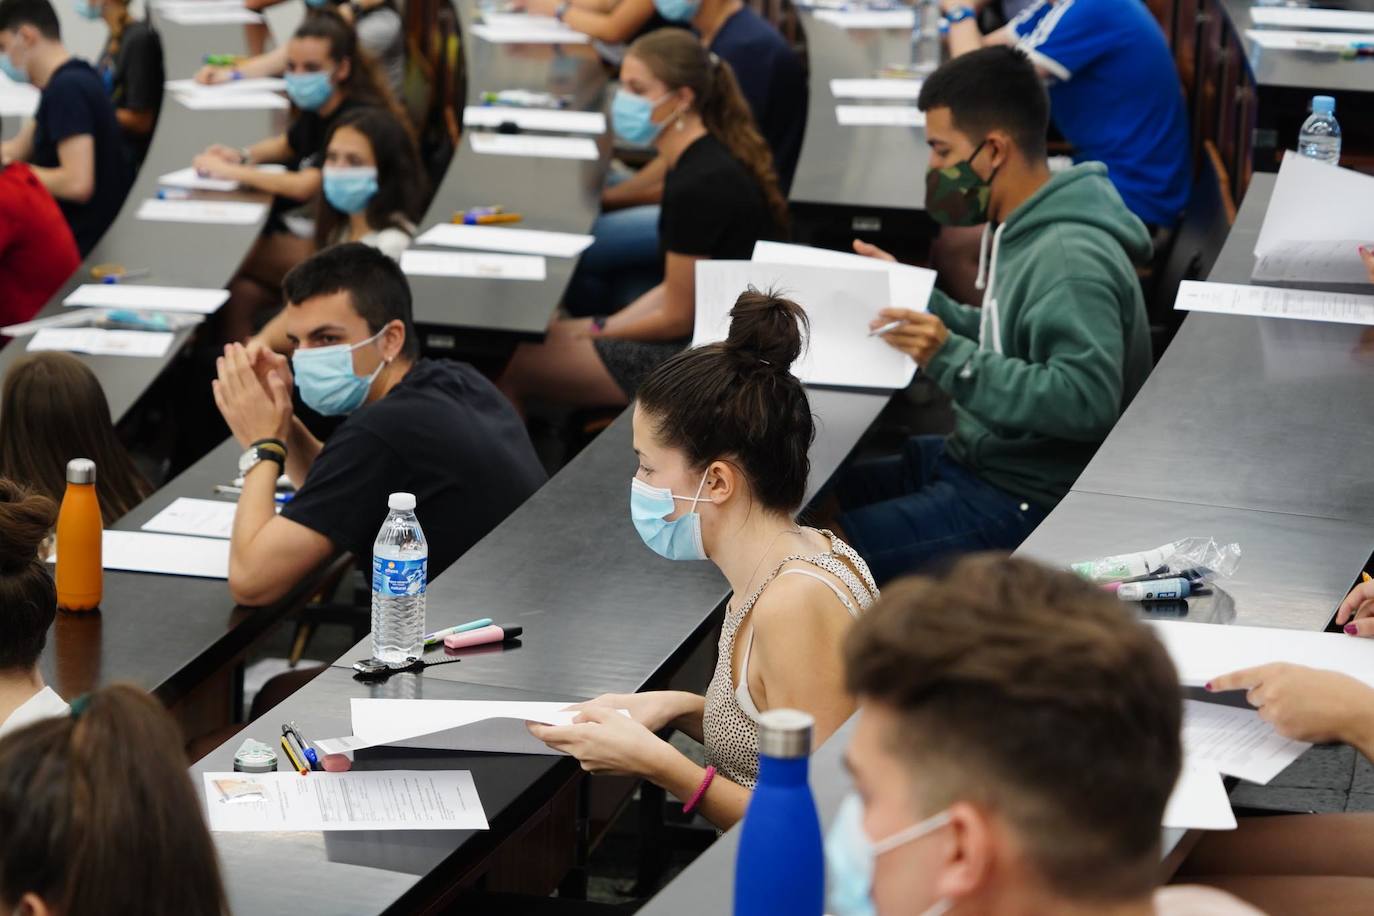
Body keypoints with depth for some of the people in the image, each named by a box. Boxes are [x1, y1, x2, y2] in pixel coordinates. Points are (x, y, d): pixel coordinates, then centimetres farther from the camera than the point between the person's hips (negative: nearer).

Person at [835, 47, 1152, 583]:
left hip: (1026, 503, -10)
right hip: (979, 460, 10)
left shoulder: (1070, 259, -23)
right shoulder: (1026, 232, 8)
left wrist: (950, 360, -35)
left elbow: (1088, 401, -31)